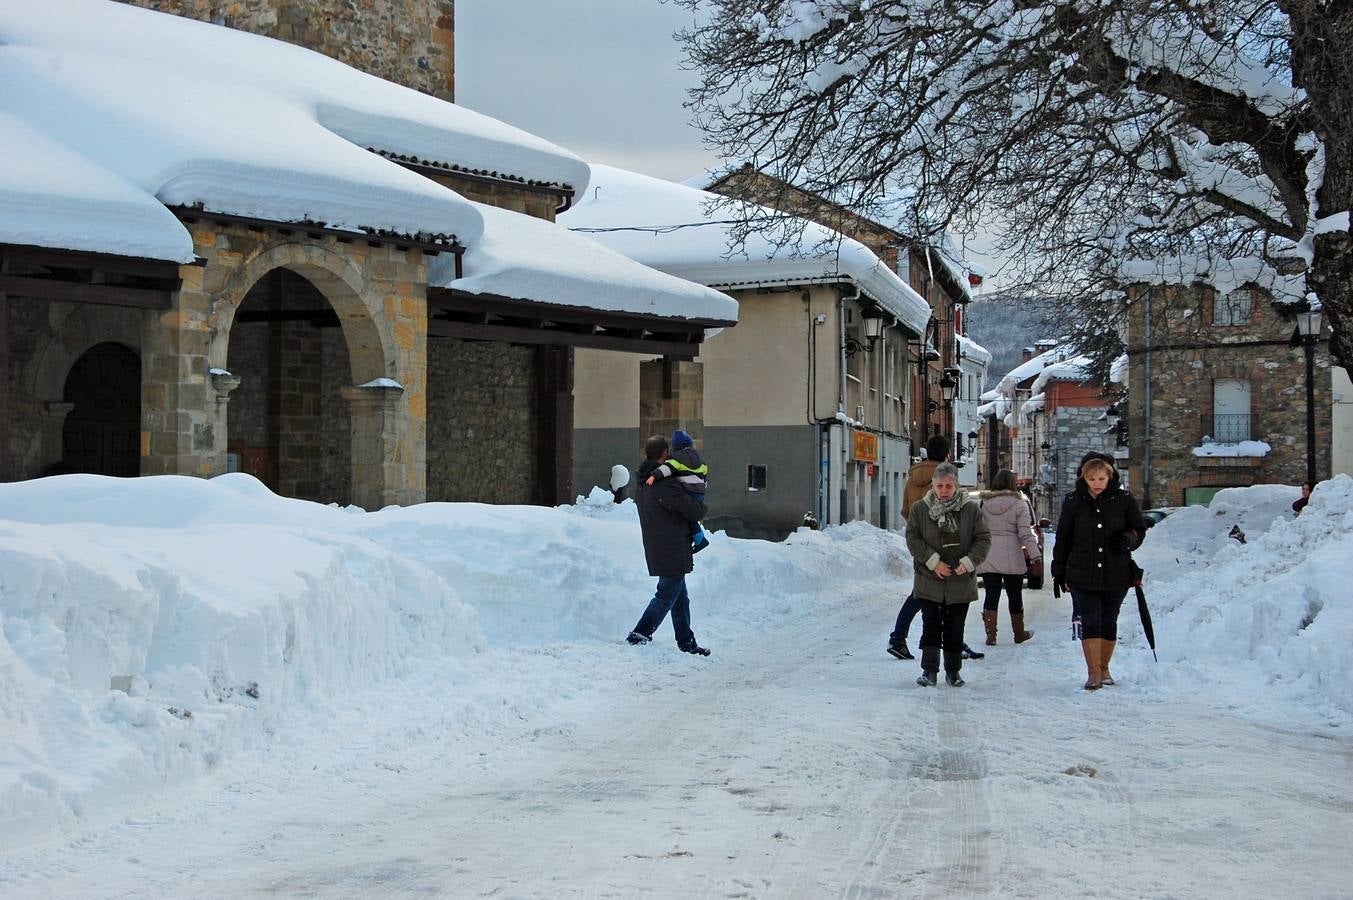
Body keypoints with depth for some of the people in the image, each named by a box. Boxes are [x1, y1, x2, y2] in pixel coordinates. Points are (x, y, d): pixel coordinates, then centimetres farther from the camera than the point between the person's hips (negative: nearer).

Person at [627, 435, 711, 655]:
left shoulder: (643, 482, 9)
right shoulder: (666, 484, -21)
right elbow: (694, 511, -18)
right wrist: (701, 506, 6)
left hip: (656, 550, 9)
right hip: (672, 551, -9)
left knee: (680, 598, 16)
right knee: (667, 595, -2)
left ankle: (686, 642, 21)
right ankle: (640, 634, -4)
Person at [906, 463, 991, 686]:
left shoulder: (971, 508, -2)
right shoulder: (920, 508, -1)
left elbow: (983, 539, 0)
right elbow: (913, 539, -4)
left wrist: (968, 562, -14)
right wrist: (933, 562, -14)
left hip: (961, 581, 0)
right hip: (929, 580, 0)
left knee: (955, 628, 8)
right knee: (931, 626, -3)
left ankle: (953, 671, 21)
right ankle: (929, 670, 1)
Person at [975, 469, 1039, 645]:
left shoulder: (983, 503, 3)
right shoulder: (1019, 504, -4)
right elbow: (1025, 533, -11)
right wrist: (1035, 554, -11)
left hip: (988, 557, 2)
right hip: (1012, 558, -1)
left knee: (991, 596, 2)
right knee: (1015, 597, 11)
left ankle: (990, 634, -7)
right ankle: (1019, 634, 22)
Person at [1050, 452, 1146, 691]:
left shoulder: (1124, 500, 0)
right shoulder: (1073, 502, 1)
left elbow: (1139, 529, 11)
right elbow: (1063, 539, 8)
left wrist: (1129, 539, -13)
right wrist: (1059, 571, 9)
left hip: (1116, 574, 1)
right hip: (1082, 574, -1)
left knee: (1109, 622, 11)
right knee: (1090, 622, -7)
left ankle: (1104, 667, 26)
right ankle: (1093, 673, -6)